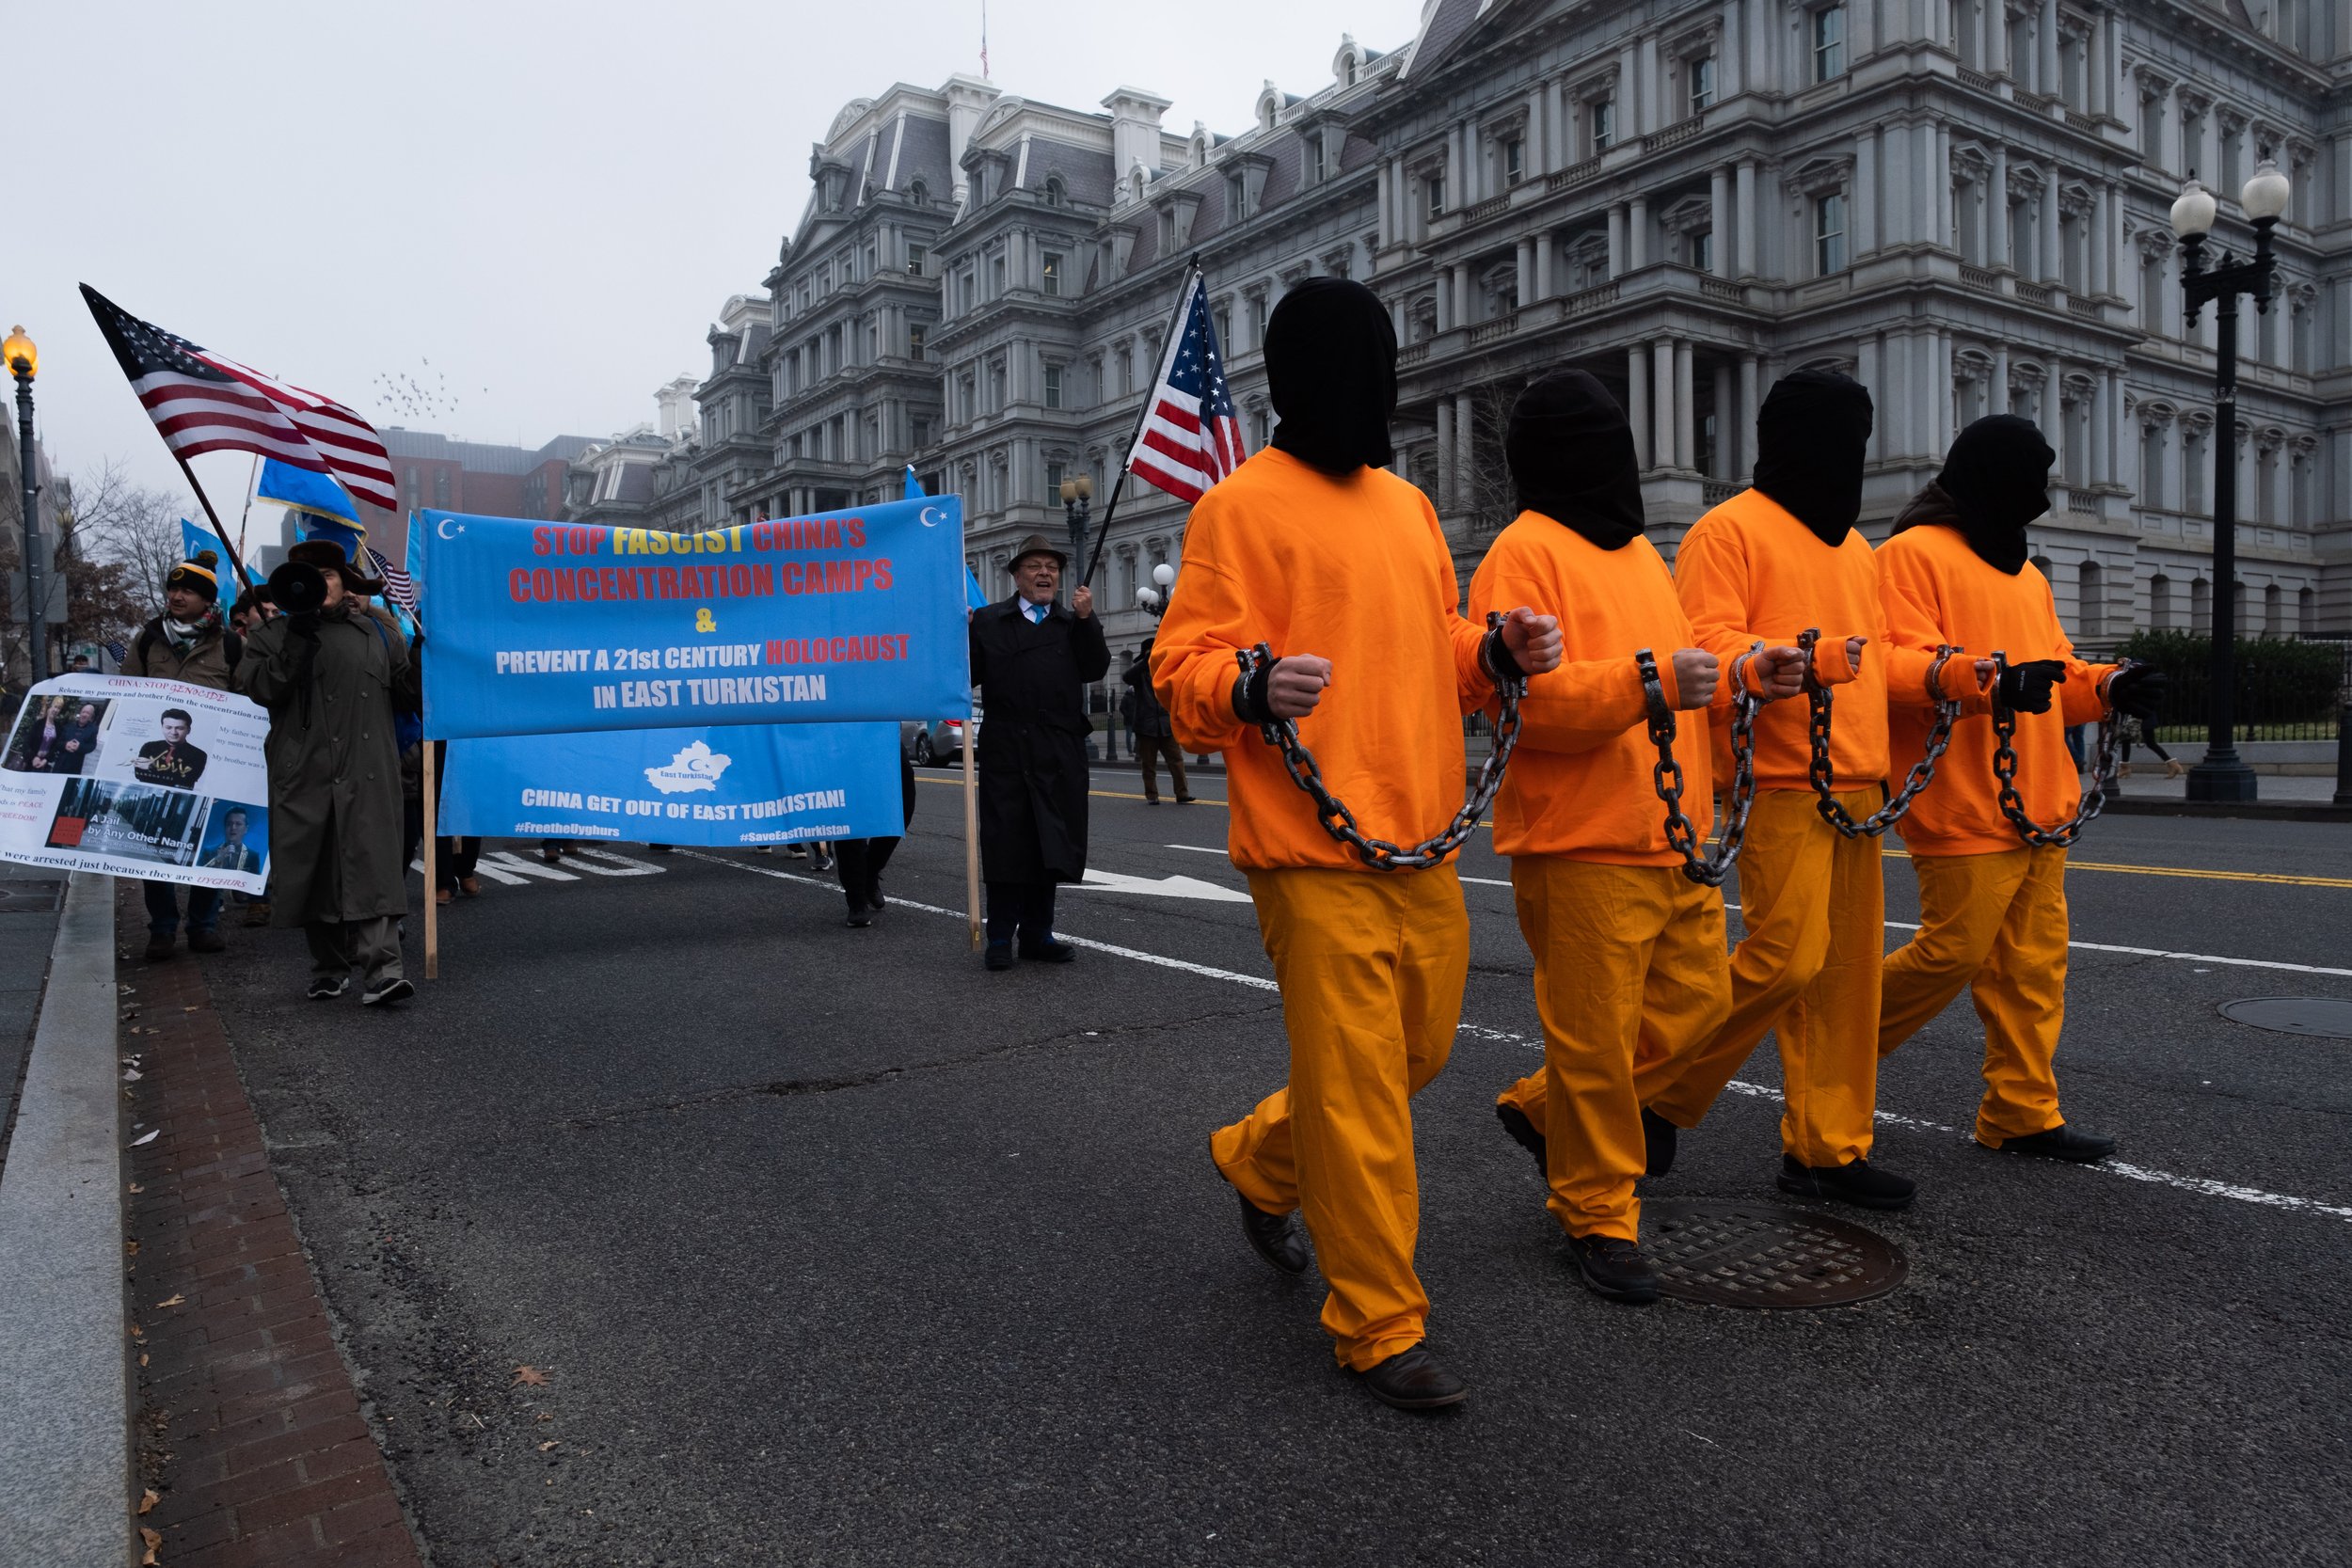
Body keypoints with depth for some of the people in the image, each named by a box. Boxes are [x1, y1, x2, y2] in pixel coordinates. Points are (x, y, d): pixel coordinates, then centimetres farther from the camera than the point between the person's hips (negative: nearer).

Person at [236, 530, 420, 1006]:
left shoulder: (378, 632, 15)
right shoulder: (277, 634, 12)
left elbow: (409, 692, 19)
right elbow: (258, 688, -4)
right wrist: (299, 639, -10)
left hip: (369, 775, -1)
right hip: (305, 775, 1)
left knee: (374, 867, -10)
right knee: (315, 872, 5)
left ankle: (383, 968, -17)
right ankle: (328, 969, 18)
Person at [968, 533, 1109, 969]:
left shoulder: (1074, 623, 14)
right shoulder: (988, 620, 9)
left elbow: (1096, 669, 0)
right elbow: (969, 675, 3)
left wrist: (1086, 619, -8)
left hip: (1059, 753, 2)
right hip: (1006, 751, -2)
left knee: (1050, 845, 7)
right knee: (1005, 843, 0)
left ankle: (1037, 934, 17)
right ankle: (1000, 938, 8)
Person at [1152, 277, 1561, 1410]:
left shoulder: (1407, 505, 17)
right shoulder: (1243, 506, -5)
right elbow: (1184, 672, -9)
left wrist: (1499, 654, 4)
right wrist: (1254, 687, -29)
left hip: (1422, 845, 8)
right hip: (1315, 856, -7)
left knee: (1417, 1050, 18)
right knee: (1357, 1090, -2)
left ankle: (1258, 1159, 42)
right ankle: (1380, 1328, 15)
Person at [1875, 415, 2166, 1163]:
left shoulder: (2025, 574, 23)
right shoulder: (1912, 555, -6)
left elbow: (2057, 670, 25)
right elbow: (1903, 665, -17)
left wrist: (2108, 685, 5)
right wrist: (1990, 682, -31)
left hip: (2039, 805, 9)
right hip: (1963, 807, -9)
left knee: (2035, 963, 8)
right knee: (1955, 950, -7)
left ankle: (2023, 1113, 15)